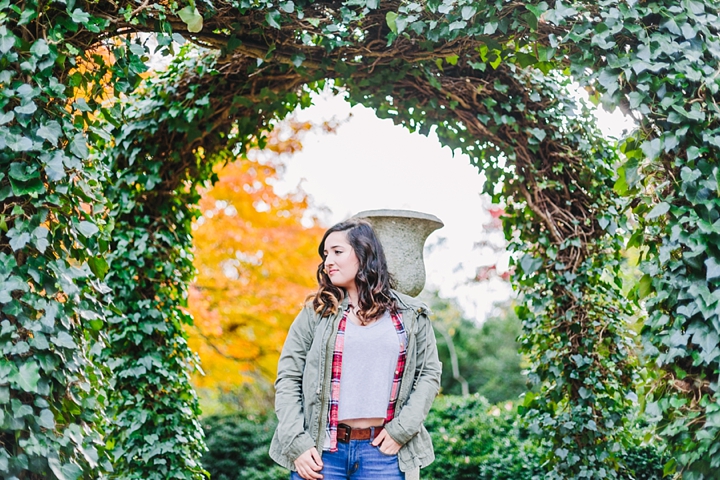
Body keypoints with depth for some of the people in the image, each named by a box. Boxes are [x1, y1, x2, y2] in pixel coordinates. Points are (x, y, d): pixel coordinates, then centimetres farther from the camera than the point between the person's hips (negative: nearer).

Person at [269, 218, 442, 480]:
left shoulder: (411, 315, 7)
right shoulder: (315, 313, 5)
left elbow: (429, 373, 8)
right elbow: (288, 377, 3)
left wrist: (402, 429, -4)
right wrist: (296, 444, -7)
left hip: (383, 451, 0)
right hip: (320, 451, 0)